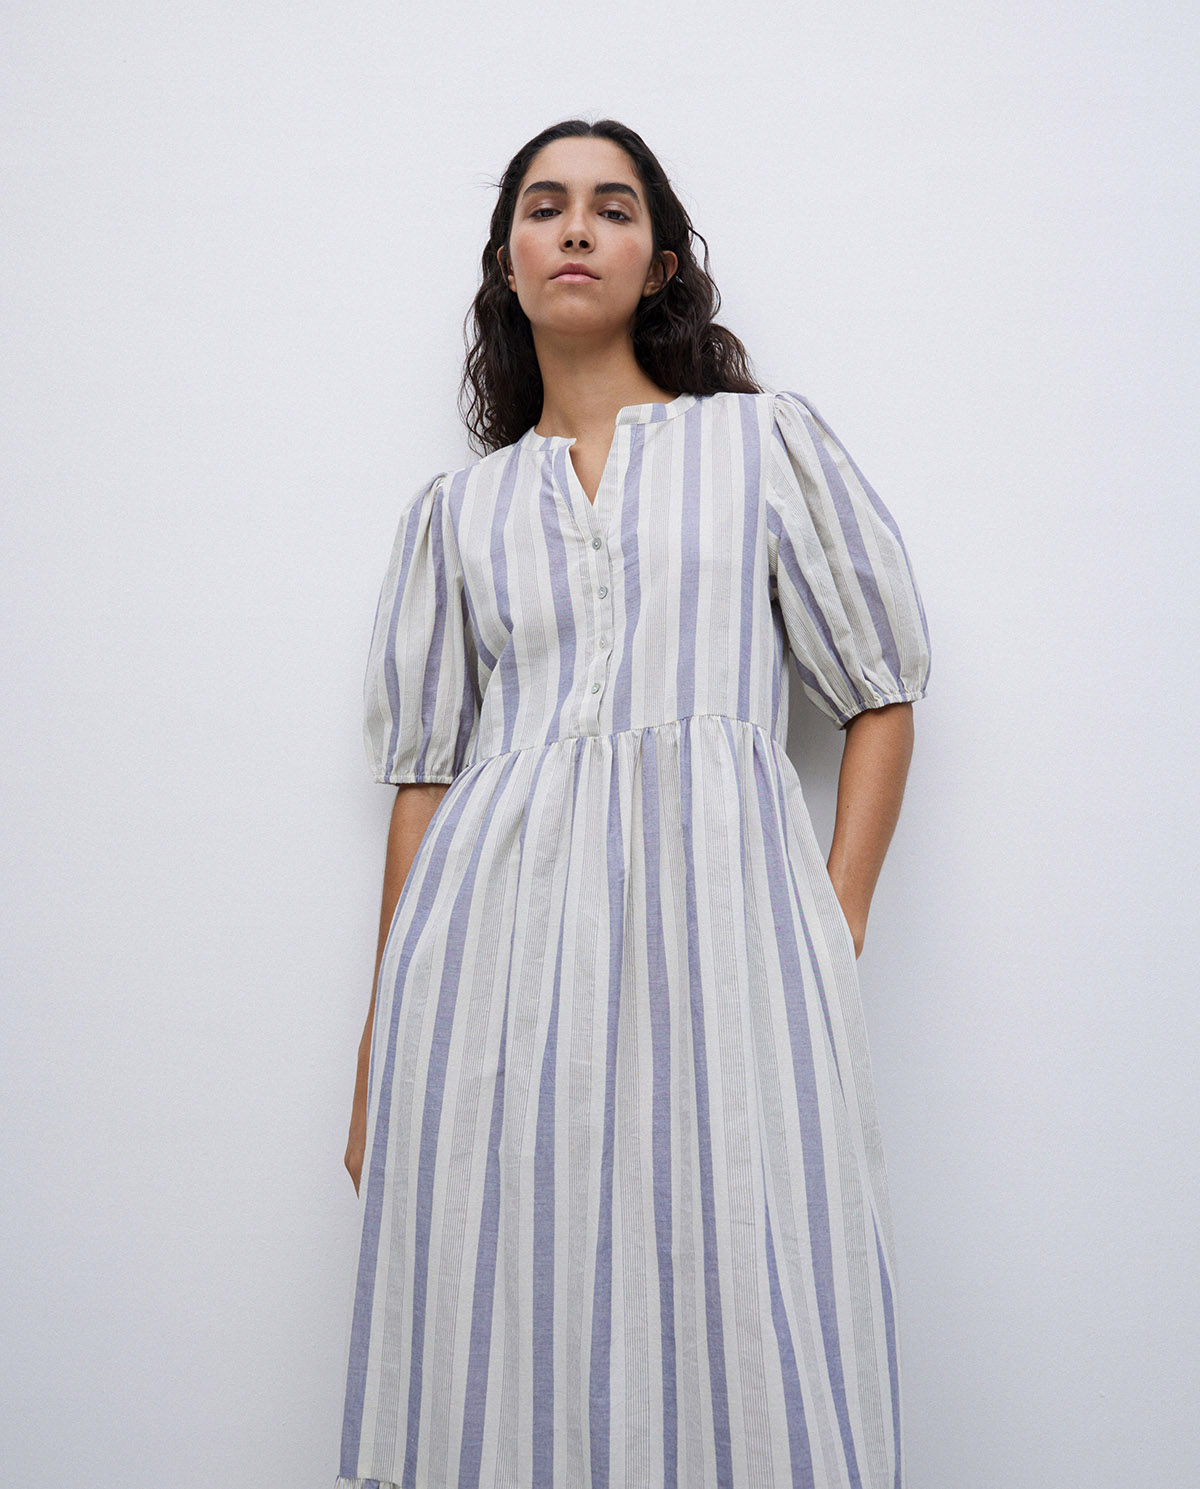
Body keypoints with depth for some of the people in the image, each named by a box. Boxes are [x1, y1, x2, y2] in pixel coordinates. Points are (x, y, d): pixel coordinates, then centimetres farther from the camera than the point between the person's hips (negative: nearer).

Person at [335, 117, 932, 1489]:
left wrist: (837, 933, -2)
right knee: (500, 1346, 3)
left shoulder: (766, 441, 12)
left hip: (717, 915, -1)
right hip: (498, 928, 2)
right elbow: (424, 769, 14)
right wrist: (380, 1046, 9)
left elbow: (881, 692, 10)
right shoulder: (457, 508, 17)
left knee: (740, 1348, -4)